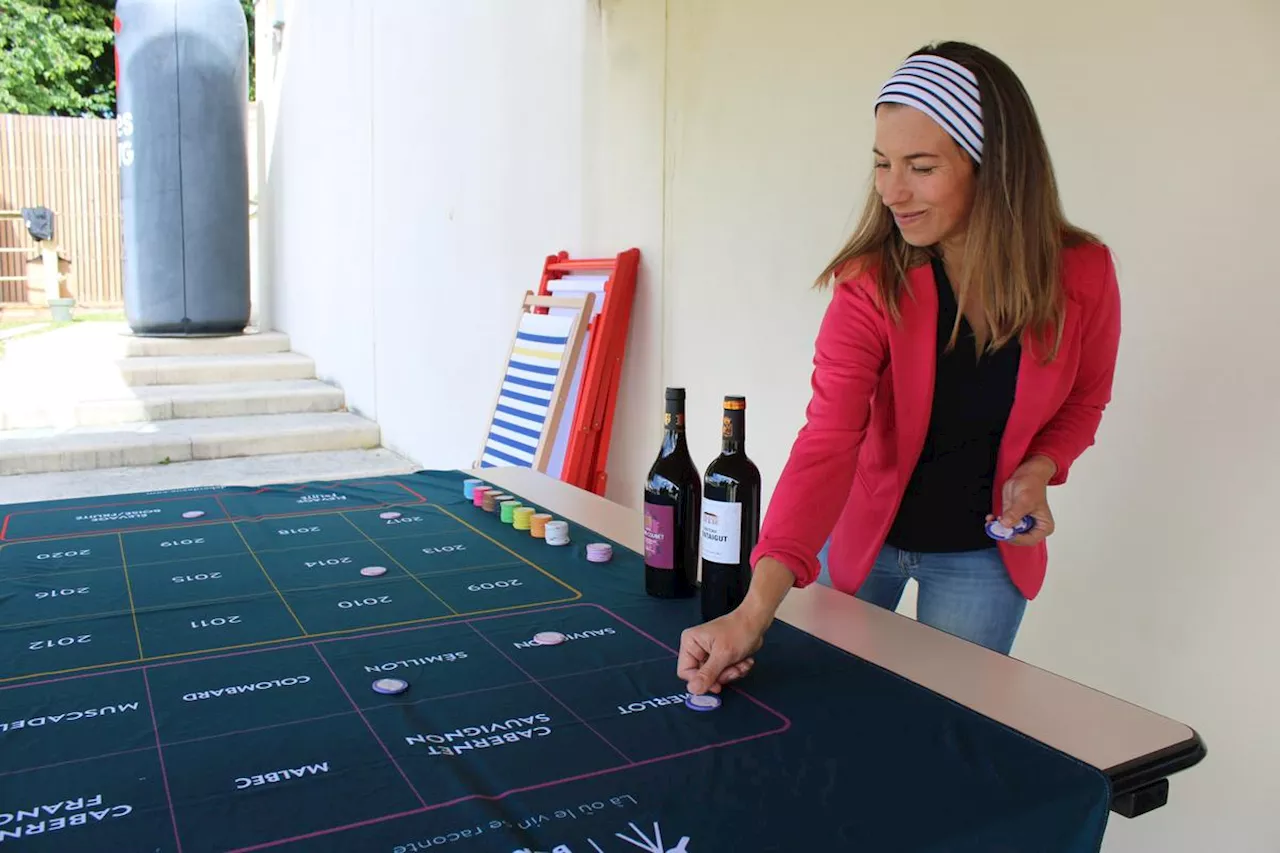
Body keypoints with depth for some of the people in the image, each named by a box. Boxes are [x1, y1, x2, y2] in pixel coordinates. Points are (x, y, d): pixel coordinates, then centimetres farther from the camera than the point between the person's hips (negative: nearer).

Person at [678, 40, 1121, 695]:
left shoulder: (1081, 274, -16)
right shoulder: (871, 284, -22)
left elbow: (1084, 400, 4)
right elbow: (826, 443, -32)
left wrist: (1038, 470, -17)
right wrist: (755, 608, -43)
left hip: (983, 553, 1)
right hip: (862, 534, 0)